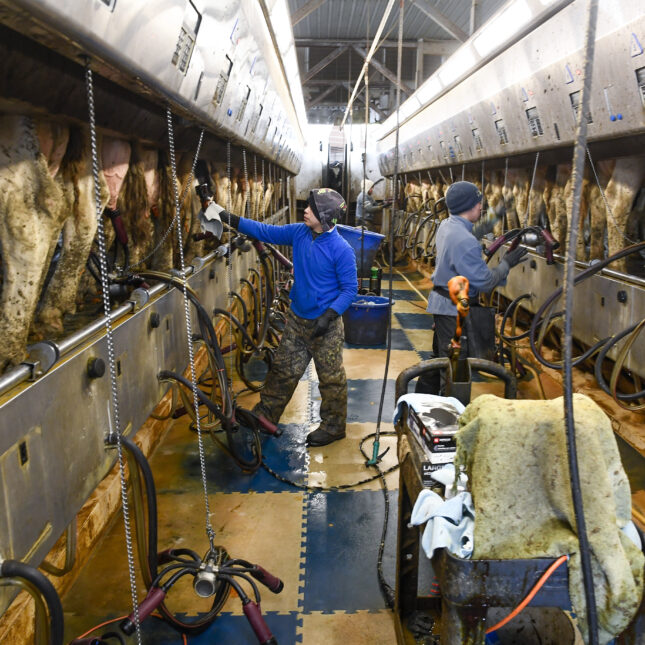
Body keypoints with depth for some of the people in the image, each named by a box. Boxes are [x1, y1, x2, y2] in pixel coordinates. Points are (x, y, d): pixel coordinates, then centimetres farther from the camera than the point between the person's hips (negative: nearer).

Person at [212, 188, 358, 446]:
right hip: (296, 318, 6)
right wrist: (229, 218, 0)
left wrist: (329, 315, -24)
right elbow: (266, 232, 4)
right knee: (283, 370, 17)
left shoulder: (341, 249, -19)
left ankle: (333, 427, 25)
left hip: (325, 325, -6)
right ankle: (264, 416, 32)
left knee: (331, 378, 7)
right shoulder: (299, 233, -3)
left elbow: (350, 288, -14)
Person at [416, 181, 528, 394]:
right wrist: (506, 263, -9)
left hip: (442, 304, 11)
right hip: (456, 310, -10)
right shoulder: (465, 241, -27)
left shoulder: (446, 226, 4)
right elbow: (484, 282, -22)